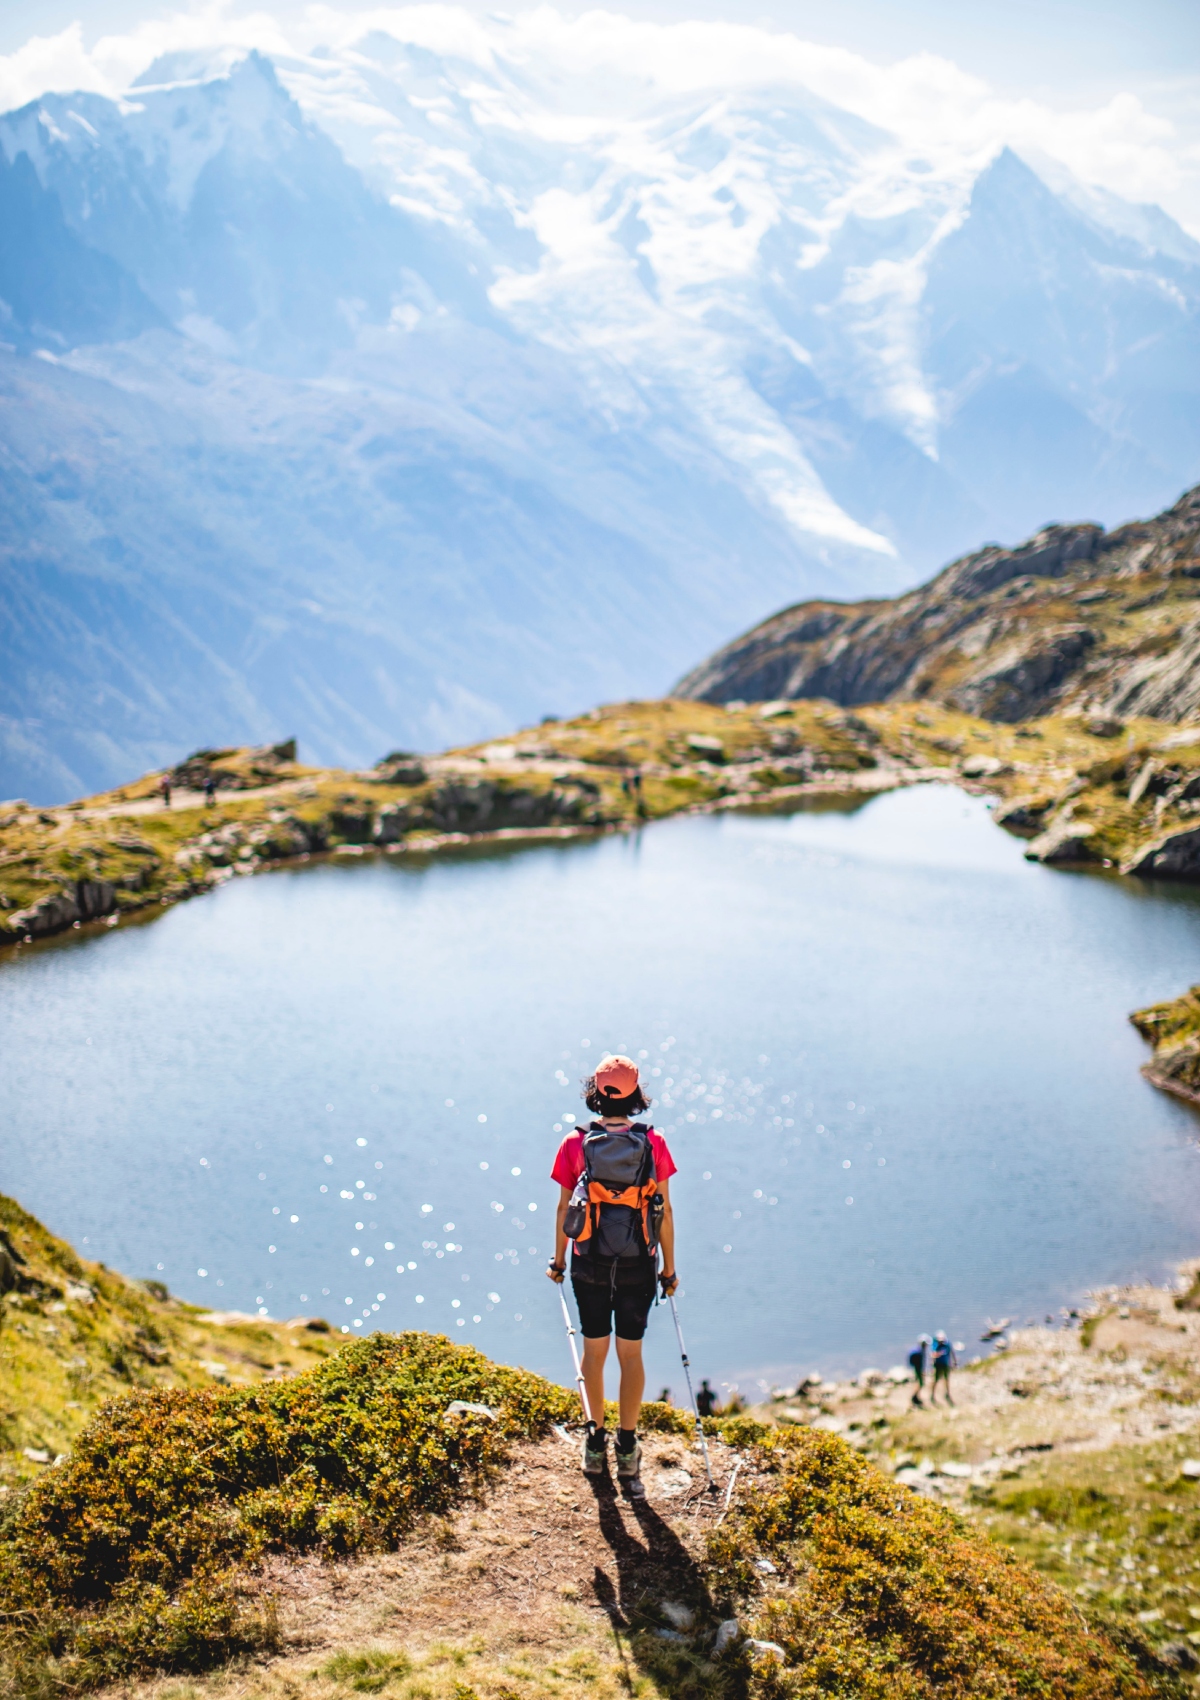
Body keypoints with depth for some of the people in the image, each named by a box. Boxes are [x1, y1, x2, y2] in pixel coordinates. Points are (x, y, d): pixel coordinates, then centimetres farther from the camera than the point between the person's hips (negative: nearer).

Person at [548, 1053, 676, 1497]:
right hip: (638, 1265, 0)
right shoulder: (653, 1144, -7)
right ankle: (627, 1450, 7)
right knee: (631, 1352, 9)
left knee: (594, 1349, 14)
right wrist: (669, 1268, 7)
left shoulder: (576, 1144, -7)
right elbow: (664, 1211, -3)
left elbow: (563, 1208, 0)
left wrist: (558, 1259, 13)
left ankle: (596, 1442, 25)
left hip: (590, 1264, 0)